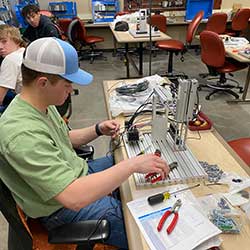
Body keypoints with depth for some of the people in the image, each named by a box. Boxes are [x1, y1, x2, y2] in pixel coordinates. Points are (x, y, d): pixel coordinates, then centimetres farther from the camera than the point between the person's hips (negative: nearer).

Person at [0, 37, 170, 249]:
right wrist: (132, 164, -35)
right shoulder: (22, 133, -34)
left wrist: (98, 130, -4)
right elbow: (74, 197, -39)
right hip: (65, 209, -8)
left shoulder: (40, 104, -5)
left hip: (80, 173, 9)